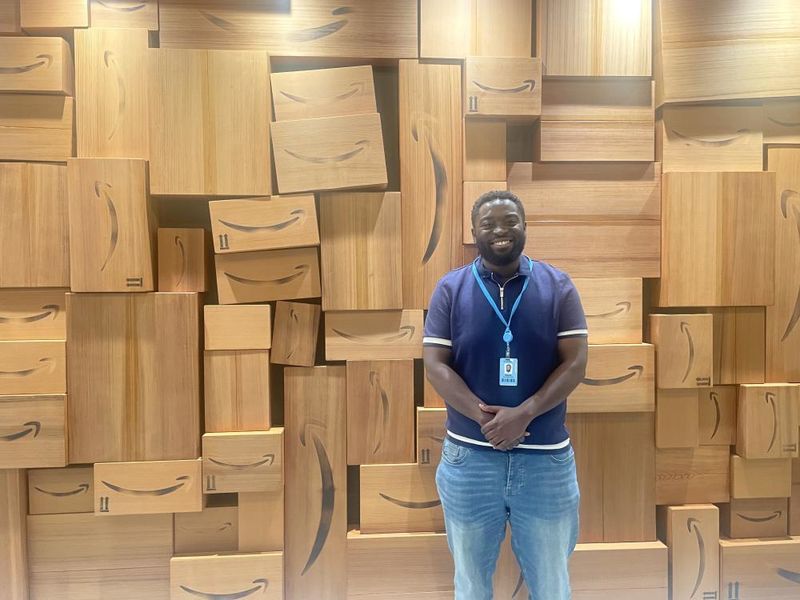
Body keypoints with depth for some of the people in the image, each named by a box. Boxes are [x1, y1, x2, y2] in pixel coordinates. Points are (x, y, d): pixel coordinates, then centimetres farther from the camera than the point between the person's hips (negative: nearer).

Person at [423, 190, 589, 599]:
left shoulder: (557, 286, 0)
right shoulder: (450, 289, 0)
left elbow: (575, 362, -6)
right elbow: (435, 364, -6)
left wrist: (523, 414, -19)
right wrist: (483, 416, -20)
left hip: (547, 458, 0)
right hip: (470, 457, 0)